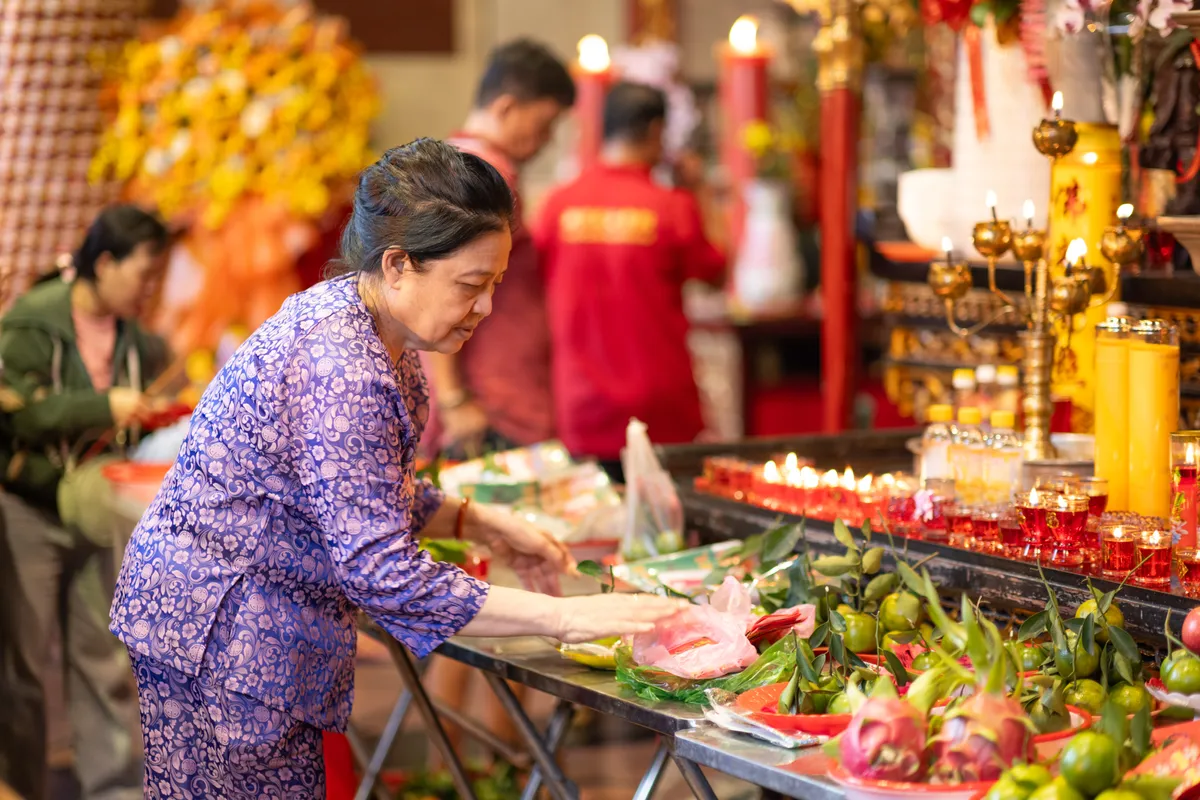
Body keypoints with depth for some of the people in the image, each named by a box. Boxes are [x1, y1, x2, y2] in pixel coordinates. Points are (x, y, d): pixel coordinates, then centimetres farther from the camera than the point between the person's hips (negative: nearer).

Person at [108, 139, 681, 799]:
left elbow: (371, 494, 18)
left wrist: (478, 523, 4)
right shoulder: (340, 369, -27)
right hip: (217, 631, -10)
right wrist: (560, 617, -26)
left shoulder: (347, 316, 4)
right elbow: (383, 575, -28)